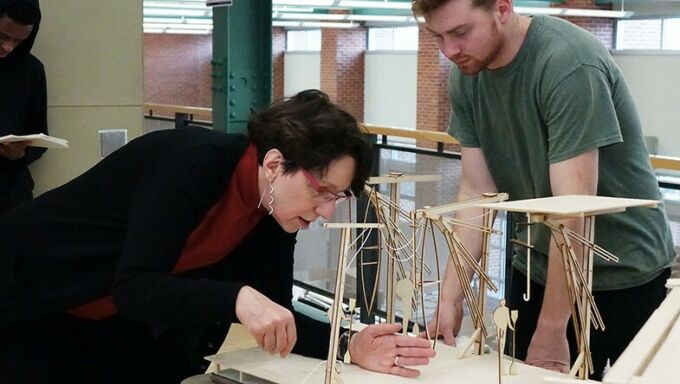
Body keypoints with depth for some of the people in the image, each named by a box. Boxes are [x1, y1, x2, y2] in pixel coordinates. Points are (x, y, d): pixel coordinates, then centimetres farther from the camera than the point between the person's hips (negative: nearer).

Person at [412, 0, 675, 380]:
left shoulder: (568, 64, -26)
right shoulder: (467, 74, -5)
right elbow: (477, 191, -4)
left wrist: (551, 329, -27)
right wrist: (451, 296, -12)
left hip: (625, 273, -5)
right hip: (539, 267, 6)